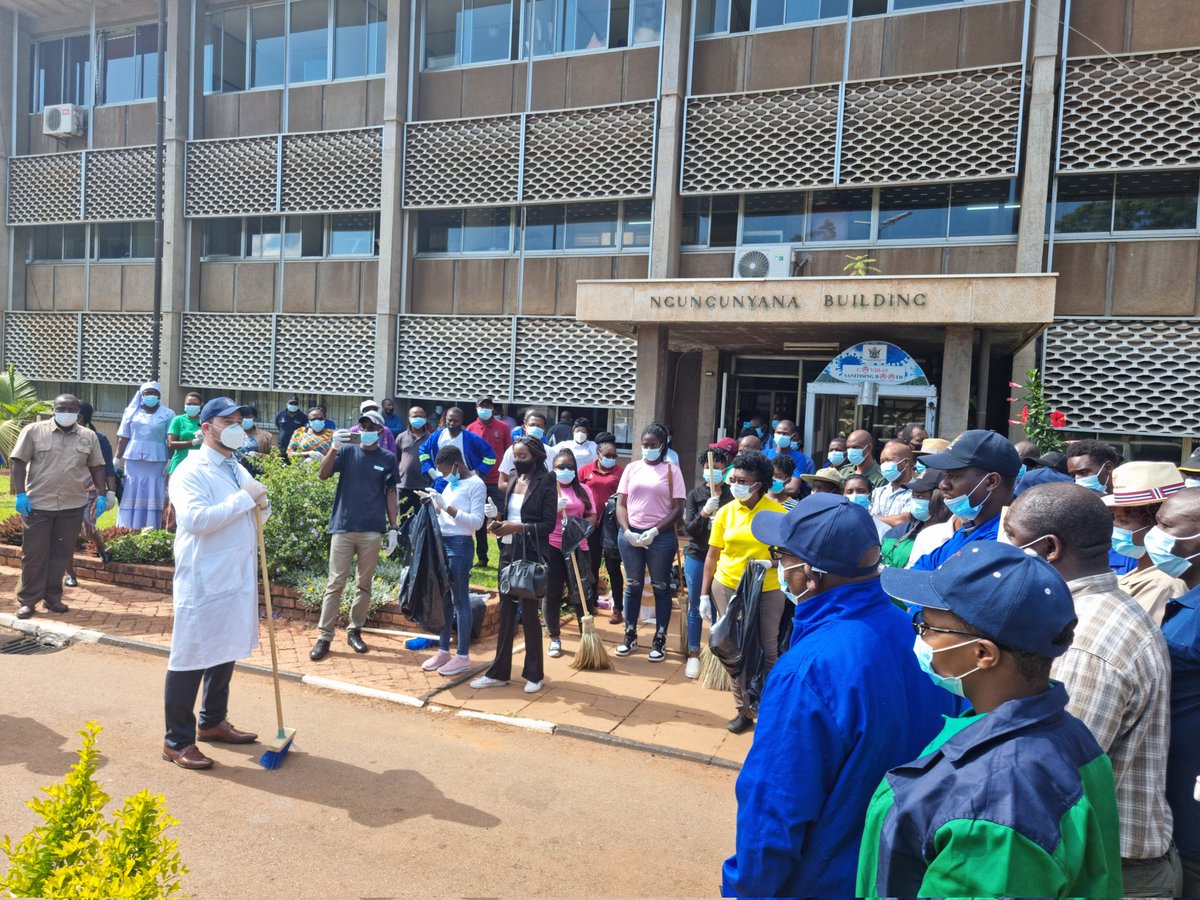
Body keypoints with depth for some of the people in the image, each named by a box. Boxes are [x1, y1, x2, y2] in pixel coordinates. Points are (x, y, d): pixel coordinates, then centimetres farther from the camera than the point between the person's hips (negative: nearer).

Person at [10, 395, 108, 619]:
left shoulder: (89, 437, 6)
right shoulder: (33, 431, -2)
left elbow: (97, 467, 11)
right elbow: (18, 462, -3)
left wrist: (102, 495, 3)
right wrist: (20, 493, -11)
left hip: (73, 506, 2)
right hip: (38, 504, -2)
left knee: (62, 553, 8)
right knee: (34, 553, 4)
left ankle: (53, 596, 19)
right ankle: (27, 600, 13)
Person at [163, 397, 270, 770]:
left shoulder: (238, 470, 14)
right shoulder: (190, 471, -12)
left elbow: (254, 519, 19)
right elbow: (195, 519, -26)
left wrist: (262, 506, -4)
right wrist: (245, 499, -24)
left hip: (238, 579, 8)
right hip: (203, 581, -8)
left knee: (226, 653, 18)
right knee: (190, 658, 1)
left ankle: (212, 722, 34)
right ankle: (177, 740, 13)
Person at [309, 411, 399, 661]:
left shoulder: (388, 458, 5)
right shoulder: (347, 451, 2)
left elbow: (390, 494, 9)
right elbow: (322, 475, -9)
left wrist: (392, 528, 5)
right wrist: (334, 447, -24)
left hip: (372, 530, 1)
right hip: (343, 526, -1)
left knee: (364, 584, 9)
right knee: (335, 583, 1)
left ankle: (355, 630, 22)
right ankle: (324, 636, 6)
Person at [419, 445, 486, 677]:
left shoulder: (476, 485, -8)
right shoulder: (451, 483, 15)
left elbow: (477, 521, -16)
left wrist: (447, 506, -19)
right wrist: (434, 503, 3)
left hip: (460, 545, -8)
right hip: (442, 542, 8)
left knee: (460, 600, -2)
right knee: (443, 598, 12)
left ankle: (463, 656, 6)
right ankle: (443, 650, 23)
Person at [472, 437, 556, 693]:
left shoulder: (545, 483, -8)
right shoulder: (513, 482, 11)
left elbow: (548, 524, -11)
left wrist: (517, 527, -19)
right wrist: (499, 520, -2)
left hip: (532, 555, -6)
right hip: (508, 552, 6)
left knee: (529, 612, 2)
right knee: (506, 611, 10)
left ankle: (534, 674, 17)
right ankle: (499, 672, 20)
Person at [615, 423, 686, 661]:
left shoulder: (671, 470, 0)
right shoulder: (632, 468, 7)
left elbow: (677, 509, -5)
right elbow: (621, 503, 6)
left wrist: (654, 531, -13)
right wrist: (627, 531, -9)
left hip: (660, 536, -2)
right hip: (630, 534, 2)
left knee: (661, 587, 6)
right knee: (633, 586, 11)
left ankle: (659, 640, 16)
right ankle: (630, 636, 23)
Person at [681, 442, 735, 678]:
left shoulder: (731, 495, -3)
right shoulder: (695, 494, 1)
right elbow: (689, 528, -4)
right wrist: (705, 512, -17)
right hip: (697, 556, 1)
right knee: (696, 608, 10)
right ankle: (693, 655, 22)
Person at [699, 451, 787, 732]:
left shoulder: (778, 512, -8)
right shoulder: (725, 512, 0)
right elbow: (712, 555, 5)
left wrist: (771, 563, -22)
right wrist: (704, 595, 4)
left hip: (767, 591, -2)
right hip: (727, 588, 2)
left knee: (767, 651, 7)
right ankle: (743, 710, 23)